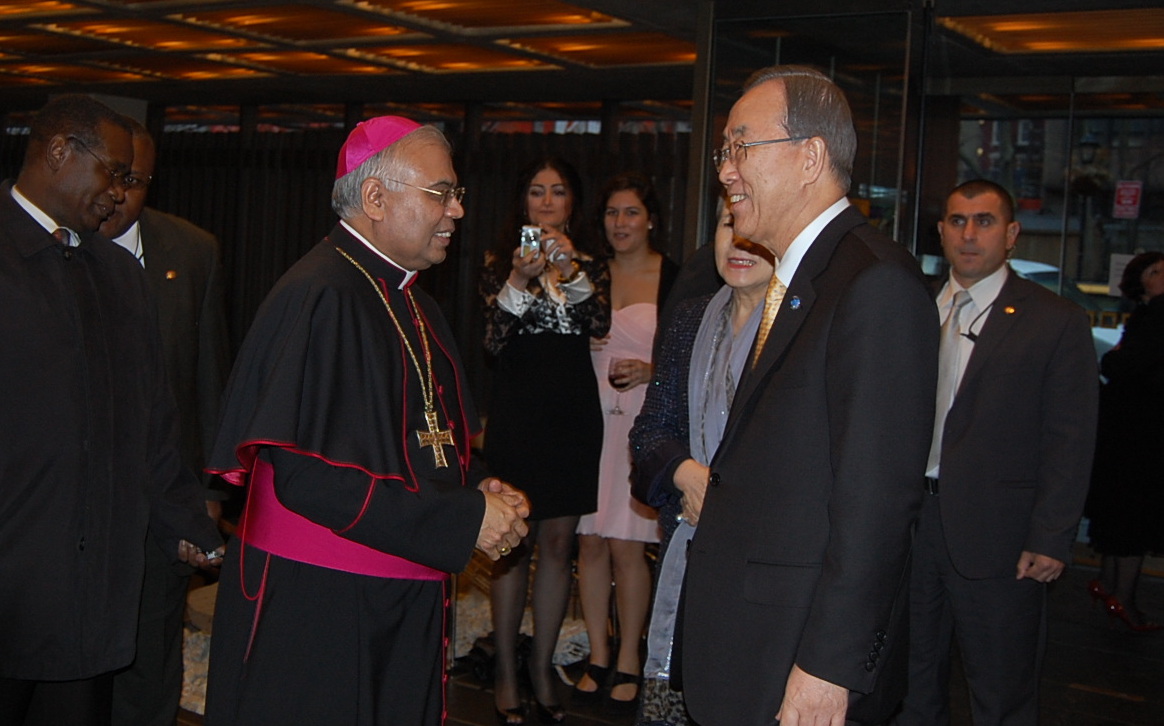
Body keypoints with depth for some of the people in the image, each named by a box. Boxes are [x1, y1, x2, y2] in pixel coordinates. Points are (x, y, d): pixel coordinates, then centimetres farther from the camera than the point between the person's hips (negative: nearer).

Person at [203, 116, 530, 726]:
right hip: (320, 607, -9)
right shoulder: (320, 297, -18)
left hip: (404, 603, 9)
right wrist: (465, 518, -20)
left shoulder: (413, 306, 11)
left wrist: (479, 487, -3)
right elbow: (307, 473, -24)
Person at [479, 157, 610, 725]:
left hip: (572, 415, 2)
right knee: (513, 544, 1)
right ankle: (505, 669, 11)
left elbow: (599, 325, -10)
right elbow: (493, 341, -9)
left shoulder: (590, 264, 8)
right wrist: (519, 282, -22)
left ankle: (543, 666, 18)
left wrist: (571, 272, -24)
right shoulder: (501, 261, 2)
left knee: (558, 544, 7)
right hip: (516, 413, -2)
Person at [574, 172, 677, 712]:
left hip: (643, 423, -3)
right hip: (590, 419, 3)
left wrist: (653, 371, -13)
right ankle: (598, 655, 18)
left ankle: (628, 662, 10)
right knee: (591, 540, 5)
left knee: (627, 543, -4)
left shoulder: (675, 279, 0)